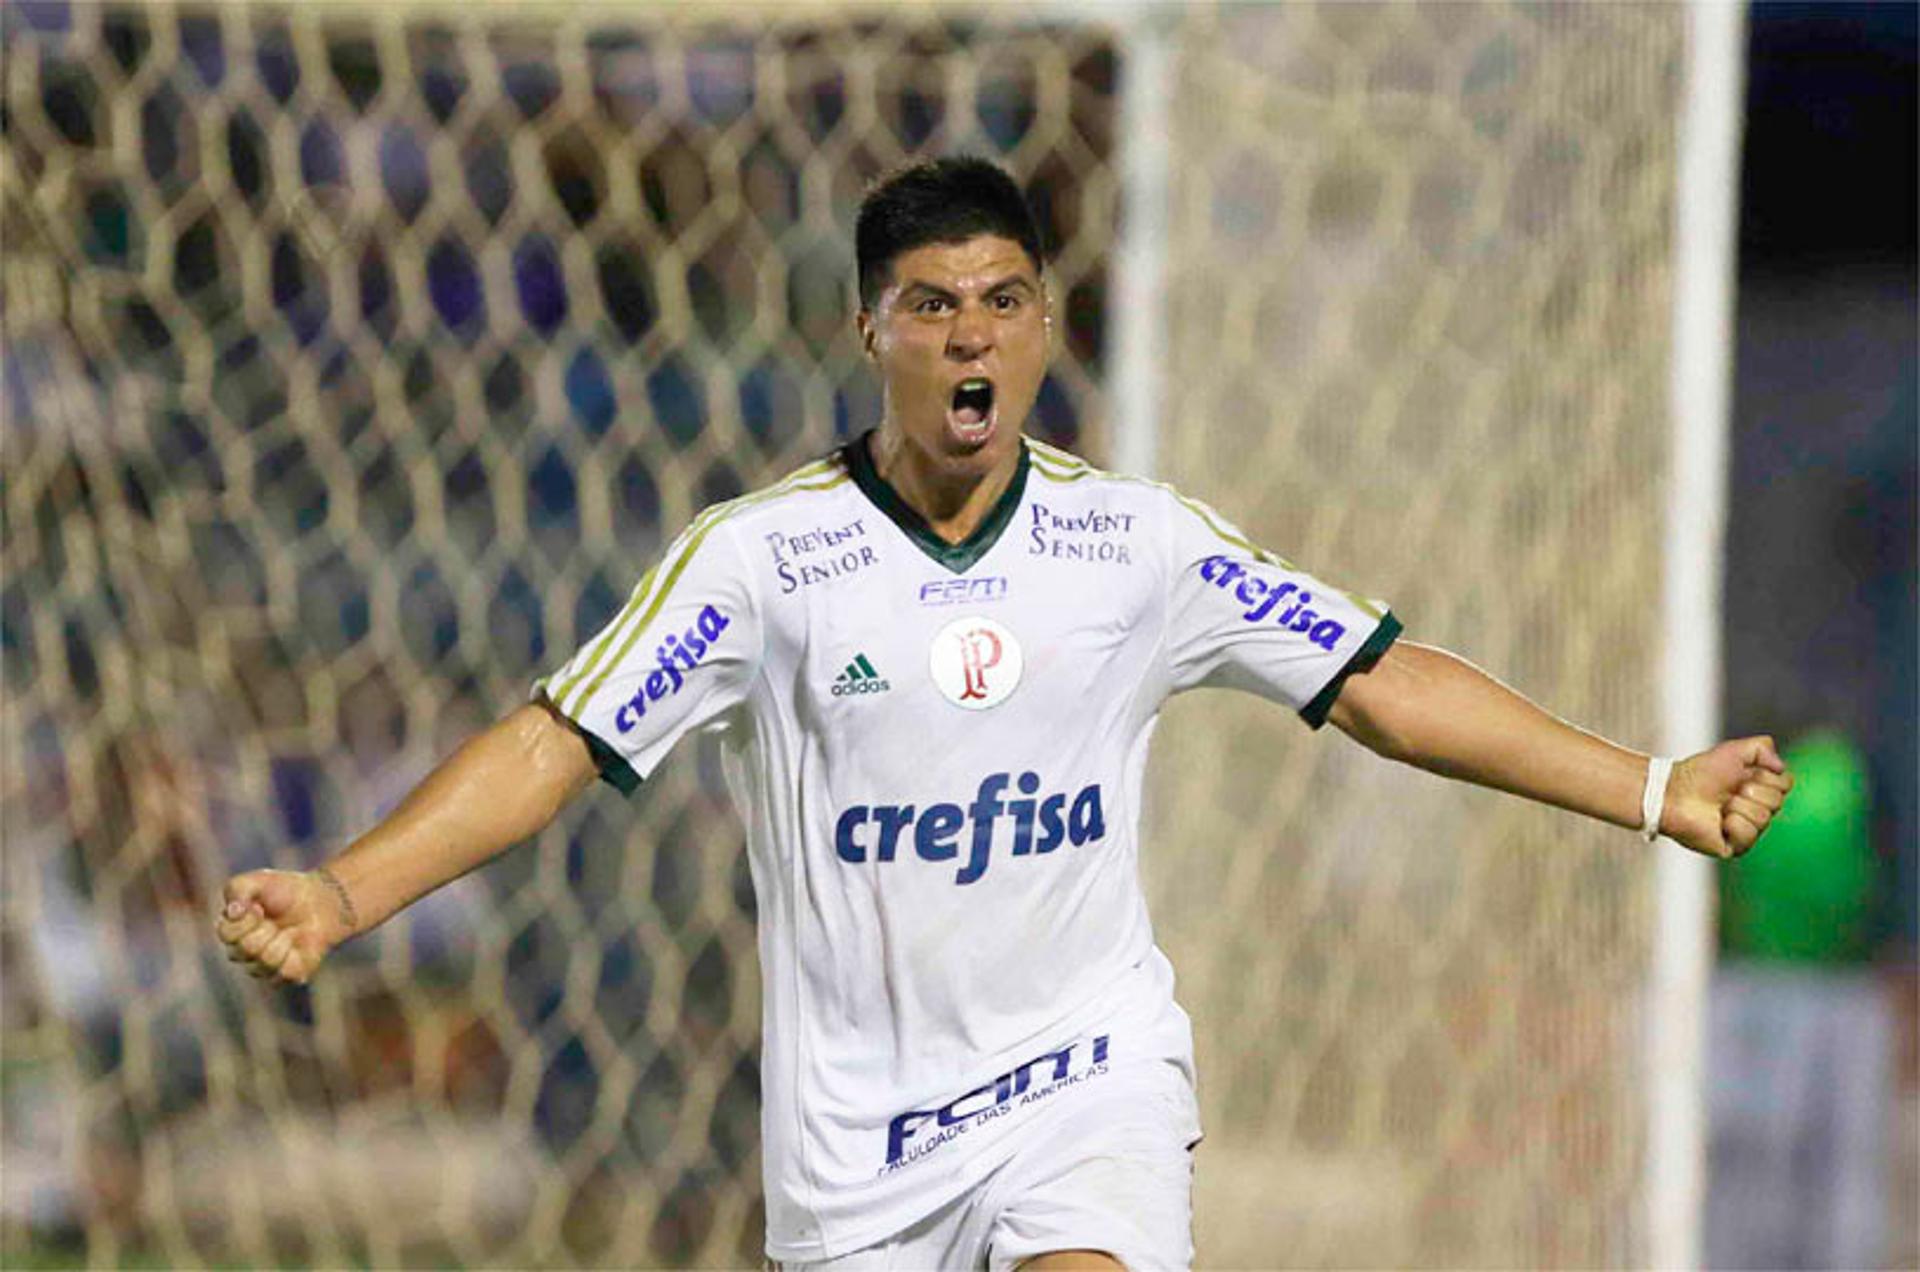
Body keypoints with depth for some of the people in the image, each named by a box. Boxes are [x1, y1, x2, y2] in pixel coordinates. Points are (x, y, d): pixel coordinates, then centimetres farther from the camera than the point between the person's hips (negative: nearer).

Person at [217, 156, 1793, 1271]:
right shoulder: (762, 554, -5)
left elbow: (1390, 686, 5)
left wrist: (1653, 789, 1)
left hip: (1086, 1076, 0)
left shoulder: (1139, 541, 0)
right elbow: (554, 745, -6)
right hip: (853, 1122, 0)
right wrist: (344, 890, -19)